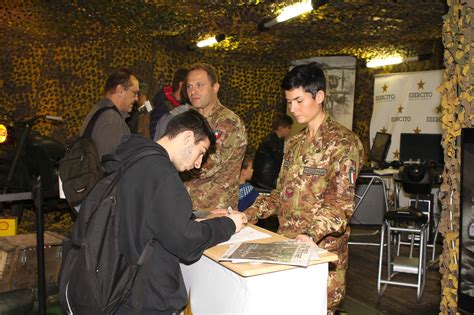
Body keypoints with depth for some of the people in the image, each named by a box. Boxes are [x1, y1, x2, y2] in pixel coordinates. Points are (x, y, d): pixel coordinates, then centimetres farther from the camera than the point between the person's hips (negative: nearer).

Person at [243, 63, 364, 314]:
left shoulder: (342, 142, -10)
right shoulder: (294, 143, 14)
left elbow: (341, 202, -19)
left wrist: (311, 235, -34)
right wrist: (248, 215, 5)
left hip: (321, 249, -6)